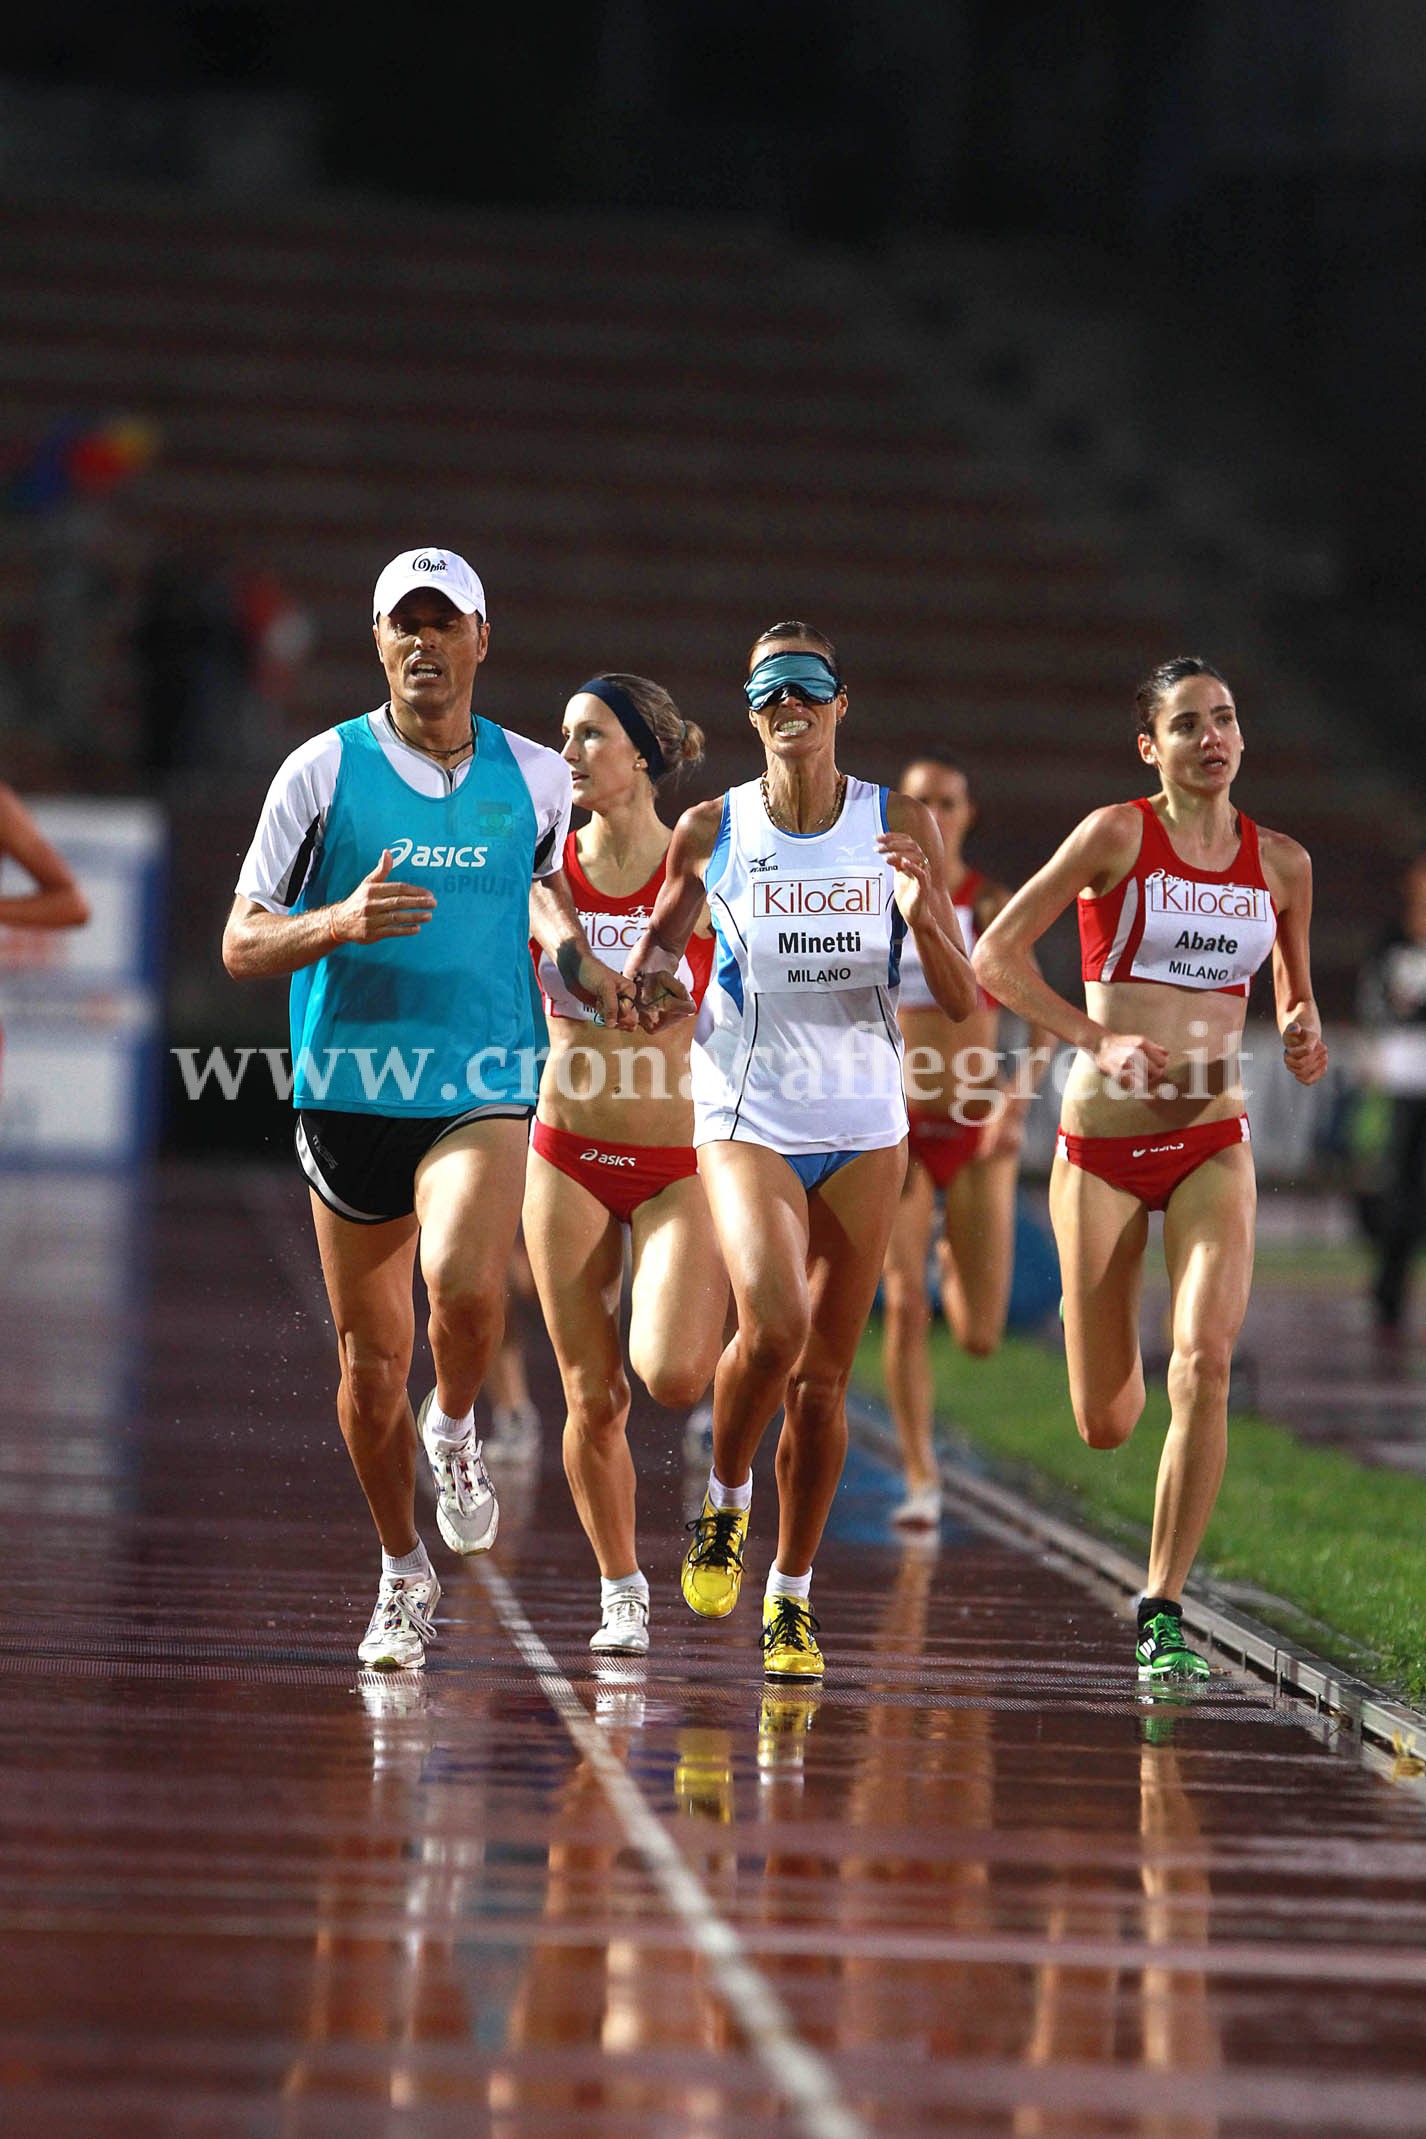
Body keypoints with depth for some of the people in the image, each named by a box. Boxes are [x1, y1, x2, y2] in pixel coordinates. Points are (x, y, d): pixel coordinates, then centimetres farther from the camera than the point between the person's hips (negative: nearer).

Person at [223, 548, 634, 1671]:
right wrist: (342, 921, -22)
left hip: (485, 1084, 0)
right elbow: (242, 944, -4)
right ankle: (403, 1572, 29)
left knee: (467, 1285, -28)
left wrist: (577, 956, 7)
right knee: (372, 1357, 7)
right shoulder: (324, 769, -4)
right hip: (349, 1088, 0)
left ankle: (455, 1431, 5)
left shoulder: (535, 778, 4)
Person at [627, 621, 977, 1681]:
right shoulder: (712, 830, -3)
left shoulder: (902, 827, -2)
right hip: (748, 1119, -1)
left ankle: (793, 1594, 21)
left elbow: (963, 1001, -2)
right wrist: (648, 980, -9)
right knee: (772, 1328, -24)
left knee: (824, 1376, 5)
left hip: (865, 1128, 2)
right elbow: (667, 930, 14)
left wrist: (925, 918, -21)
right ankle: (724, 1504, 5)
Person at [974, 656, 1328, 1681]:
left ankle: (1163, 1609, -12)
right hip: (1104, 1142, -2)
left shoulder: (1281, 863, 6)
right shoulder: (1118, 835, -5)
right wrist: (1098, 1040, -15)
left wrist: (1305, 1035, -1)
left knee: (1206, 1358, -22)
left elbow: (1295, 992, 22)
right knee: (1106, 1425, 4)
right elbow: (997, 955, -6)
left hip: (1214, 1144, 2)